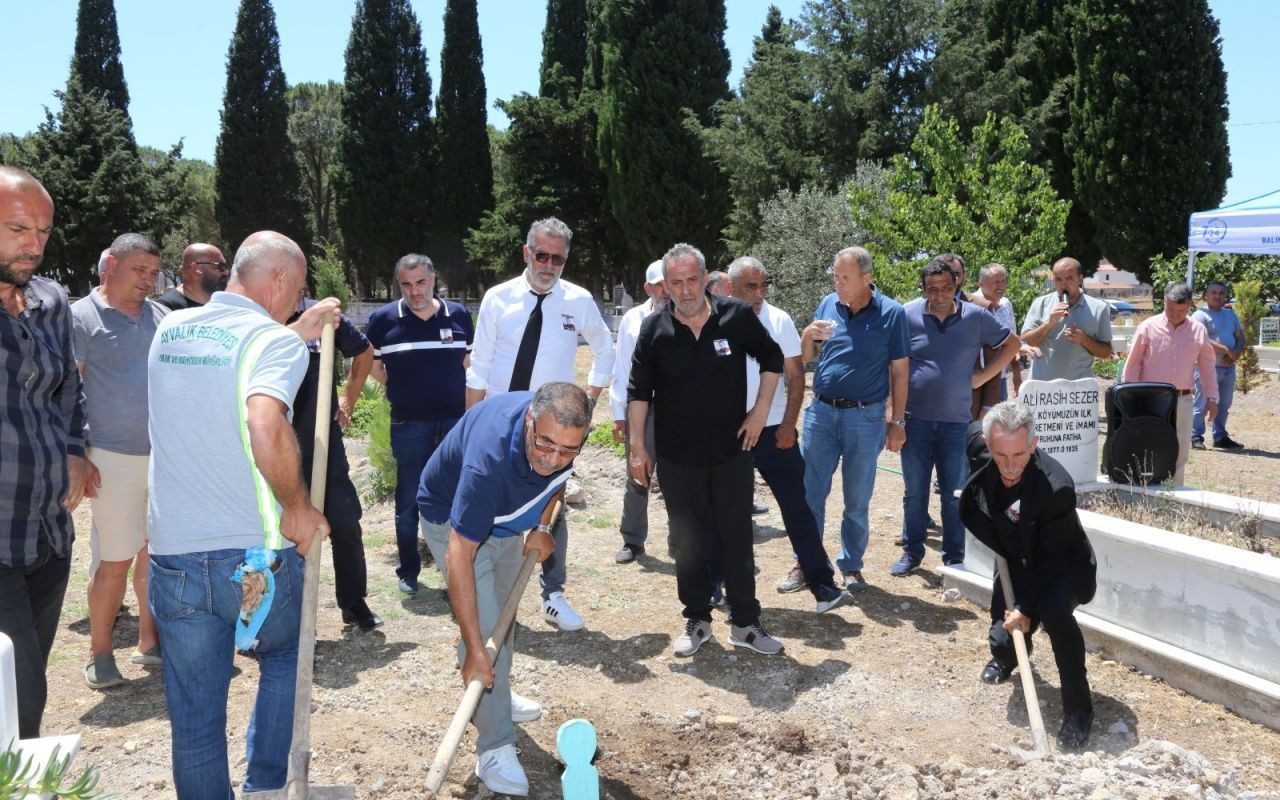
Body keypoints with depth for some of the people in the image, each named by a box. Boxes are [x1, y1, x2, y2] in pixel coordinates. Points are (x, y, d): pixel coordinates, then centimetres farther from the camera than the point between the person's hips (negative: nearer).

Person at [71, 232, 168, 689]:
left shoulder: (163, 318, 12)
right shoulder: (82, 317, -3)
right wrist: (78, 455, -13)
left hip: (168, 456, 5)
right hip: (116, 458, -5)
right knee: (114, 561, 0)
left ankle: (149, 642, 24)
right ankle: (100, 654, 16)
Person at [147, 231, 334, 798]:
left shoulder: (170, 329, 9)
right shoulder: (274, 340, -11)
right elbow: (266, 424, -30)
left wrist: (297, 335, 25)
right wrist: (296, 505, -17)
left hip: (174, 554, 4)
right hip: (257, 556, -4)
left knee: (195, 719, 13)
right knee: (283, 657, 26)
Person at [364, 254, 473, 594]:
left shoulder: (459, 315, 1)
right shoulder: (384, 319, -4)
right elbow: (372, 366, 7)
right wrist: (404, 388, 5)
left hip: (457, 419, 2)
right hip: (410, 423, -1)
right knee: (409, 499, 6)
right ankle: (408, 570, 19)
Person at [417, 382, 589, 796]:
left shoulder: (563, 437, -26)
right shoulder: (489, 457, -45)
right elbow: (458, 556, -42)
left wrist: (542, 526, -5)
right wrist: (474, 650, -41)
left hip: (505, 516, 6)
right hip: (451, 517, -6)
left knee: (504, 613, 19)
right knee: (485, 625, -14)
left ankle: (496, 697, 43)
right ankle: (494, 748, -4)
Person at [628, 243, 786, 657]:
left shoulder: (738, 315, -8)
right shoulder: (654, 328, -7)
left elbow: (772, 358, 7)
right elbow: (639, 391, 0)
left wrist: (761, 411, -1)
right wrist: (637, 447, -2)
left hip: (732, 451, 0)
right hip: (677, 456, 0)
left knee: (737, 538, 8)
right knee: (687, 541, 9)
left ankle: (745, 623, 21)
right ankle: (697, 619, 25)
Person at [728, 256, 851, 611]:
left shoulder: (779, 320, -2)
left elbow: (796, 376, 1)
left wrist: (789, 424, -6)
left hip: (774, 430, 0)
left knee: (797, 506, 1)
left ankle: (822, 585, 6)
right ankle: (714, 584, 26)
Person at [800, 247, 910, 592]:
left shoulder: (891, 312, -5)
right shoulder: (828, 304, 4)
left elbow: (899, 372, -1)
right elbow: (806, 356, 13)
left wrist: (897, 421, -3)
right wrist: (808, 335, -9)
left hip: (866, 417, -3)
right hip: (821, 411, 3)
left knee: (857, 499, 9)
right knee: (809, 492, 5)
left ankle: (851, 565, 23)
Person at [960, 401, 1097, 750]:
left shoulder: (1056, 487, -36)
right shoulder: (978, 444, -23)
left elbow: (1053, 559, -27)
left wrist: (1027, 608, -28)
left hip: (1063, 568, -5)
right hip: (1015, 564, 5)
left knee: (1054, 609, -36)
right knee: (1003, 641, 0)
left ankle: (1078, 709, -19)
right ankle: (1006, 656, 42)